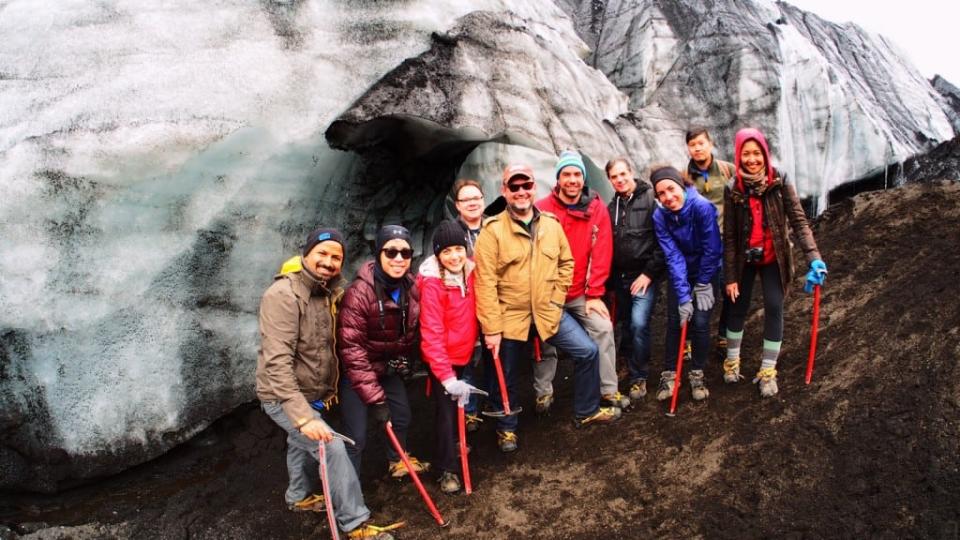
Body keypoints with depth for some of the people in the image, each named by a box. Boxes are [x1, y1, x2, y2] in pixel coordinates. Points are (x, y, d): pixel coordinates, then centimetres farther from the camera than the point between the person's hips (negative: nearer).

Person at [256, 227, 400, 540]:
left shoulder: (331, 293, -1)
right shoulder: (283, 295, -26)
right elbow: (277, 362, -33)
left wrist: (329, 389, 14)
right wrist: (303, 416, -38)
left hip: (313, 394, 8)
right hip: (285, 397, -8)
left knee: (303, 444, 27)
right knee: (332, 448, -15)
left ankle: (300, 497, 52)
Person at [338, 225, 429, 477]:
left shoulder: (412, 288, -10)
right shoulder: (360, 292, -30)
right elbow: (351, 348, -30)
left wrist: (403, 361, 12)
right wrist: (375, 398, -31)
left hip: (390, 367, 7)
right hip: (357, 371, -7)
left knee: (402, 416, 22)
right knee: (356, 437, -9)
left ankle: (398, 461, 51)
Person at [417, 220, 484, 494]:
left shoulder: (468, 272, -6)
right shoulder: (432, 284, -23)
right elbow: (432, 335, -26)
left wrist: (475, 342, 14)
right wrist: (447, 377, -29)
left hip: (465, 353, 6)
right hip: (441, 360, -6)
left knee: (460, 405, 21)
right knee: (447, 411, -1)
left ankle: (454, 445, 44)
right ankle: (448, 468, 14)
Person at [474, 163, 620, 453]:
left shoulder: (551, 224, 0)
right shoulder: (492, 231, -15)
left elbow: (566, 263, 11)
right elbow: (485, 283, -16)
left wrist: (557, 298, 1)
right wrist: (491, 328, -17)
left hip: (548, 312, 4)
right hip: (509, 316, -3)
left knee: (587, 351, 2)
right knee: (505, 376, 12)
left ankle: (586, 411, 24)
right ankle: (506, 428, 36)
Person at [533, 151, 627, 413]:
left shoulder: (597, 208, -5)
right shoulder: (543, 210, -13)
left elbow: (602, 254, -5)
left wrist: (594, 293, -7)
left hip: (583, 293, 2)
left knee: (604, 329, -8)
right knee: (546, 341, 7)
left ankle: (609, 390, 8)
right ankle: (543, 392, 27)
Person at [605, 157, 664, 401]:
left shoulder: (650, 199, -8)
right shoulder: (611, 207, 10)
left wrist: (649, 273, -13)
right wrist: (611, 277, 12)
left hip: (645, 275, -6)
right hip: (620, 277, 6)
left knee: (639, 324, -14)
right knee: (628, 325, 12)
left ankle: (638, 377, -1)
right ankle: (632, 367, 28)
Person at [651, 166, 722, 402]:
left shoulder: (703, 207, -28)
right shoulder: (660, 216, -18)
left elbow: (711, 249, -21)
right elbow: (673, 257, -21)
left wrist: (703, 285, -13)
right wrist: (683, 297, -24)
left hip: (707, 272, -2)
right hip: (680, 274, 2)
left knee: (700, 322, -7)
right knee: (675, 323, 0)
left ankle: (697, 375, 11)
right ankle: (669, 375, 13)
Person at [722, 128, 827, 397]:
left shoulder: (780, 183, -12)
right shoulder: (733, 190, -10)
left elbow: (798, 221, -15)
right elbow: (729, 236, -7)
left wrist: (814, 257, -27)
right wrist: (730, 276, -8)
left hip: (774, 259, -1)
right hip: (744, 259, 1)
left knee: (774, 308, -4)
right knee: (738, 307, 9)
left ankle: (768, 370, 8)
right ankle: (732, 359, 29)